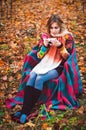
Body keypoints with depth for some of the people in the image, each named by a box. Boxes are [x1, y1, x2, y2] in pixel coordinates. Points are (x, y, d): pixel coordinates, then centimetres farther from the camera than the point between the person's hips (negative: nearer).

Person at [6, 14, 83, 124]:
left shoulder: (67, 37, -4)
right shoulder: (46, 37, 7)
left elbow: (67, 57, -8)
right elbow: (39, 56, 4)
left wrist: (60, 46, -24)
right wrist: (45, 46, -14)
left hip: (58, 67, -4)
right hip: (46, 64, 5)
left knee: (39, 79, -30)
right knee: (31, 76, -27)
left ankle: (26, 113, -31)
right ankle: (24, 110, -35)